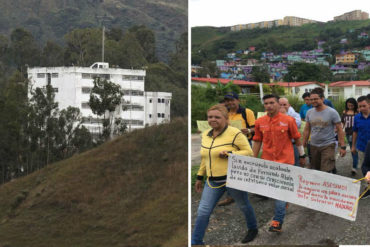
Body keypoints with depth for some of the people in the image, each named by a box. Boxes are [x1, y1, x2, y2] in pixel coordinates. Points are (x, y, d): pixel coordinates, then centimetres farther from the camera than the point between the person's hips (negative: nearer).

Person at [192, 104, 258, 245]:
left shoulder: (235, 134, -12)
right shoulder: (205, 135, 9)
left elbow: (249, 152, -11)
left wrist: (230, 153, -24)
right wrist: (199, 177, 19)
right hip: (212, 180, 5)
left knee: (244, 205, 16)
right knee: (202, 212, -1)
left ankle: (253, 229, 43)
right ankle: (196, 242, 7)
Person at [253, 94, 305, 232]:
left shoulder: (288, 120, -6)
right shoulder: (260, 122, 2)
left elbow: (297, 138, 4)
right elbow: (257, 142, 9)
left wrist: (302, 155, 10)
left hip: (285, 161, -4)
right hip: (268, 161, 4)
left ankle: (278, 222, -8)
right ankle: (284, 202, 44)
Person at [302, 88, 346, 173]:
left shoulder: (332, 112, -8)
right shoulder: (309, 112, 6)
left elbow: (339, 130, -5)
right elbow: (307, 130, 14)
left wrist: (342, 146, -8)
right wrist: (303, 145, 12)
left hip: (328, 146, -5)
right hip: (313, 146, 5)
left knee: (326, 172, -15)